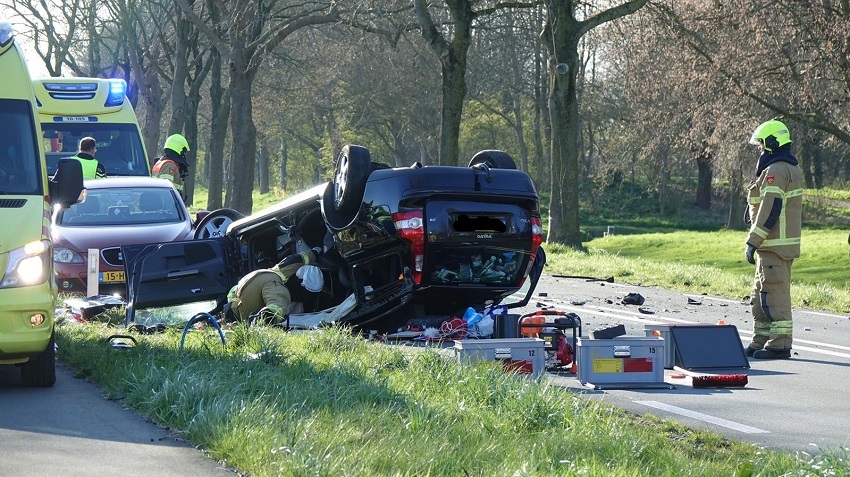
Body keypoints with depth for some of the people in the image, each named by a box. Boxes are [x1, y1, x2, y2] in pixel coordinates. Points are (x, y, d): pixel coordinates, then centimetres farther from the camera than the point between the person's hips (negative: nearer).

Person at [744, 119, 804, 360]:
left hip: (774, 245, -11)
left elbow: (770, 209, -22)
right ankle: (761, 342, 19)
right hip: (787, 240, 11)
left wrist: (753, 242, -19)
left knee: (775, 295, -8)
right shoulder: (792, 168, 18)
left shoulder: (775, 171, -16)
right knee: (760, 295, 15)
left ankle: (780, 344, -8)